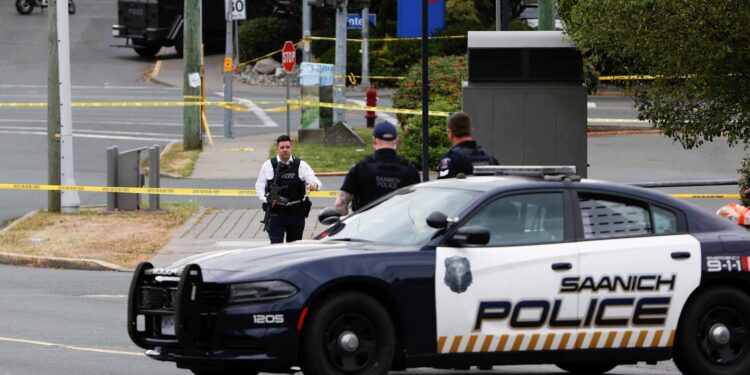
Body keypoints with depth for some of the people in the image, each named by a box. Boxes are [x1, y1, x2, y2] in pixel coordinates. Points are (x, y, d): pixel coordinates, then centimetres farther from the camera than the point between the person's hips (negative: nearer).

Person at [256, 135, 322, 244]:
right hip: (276, 212, -1)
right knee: (276, 244, -10)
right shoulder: (268, 166, 5)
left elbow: (315, 181, -2)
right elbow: (259, 186, 9)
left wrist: (314, 185, -28)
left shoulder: (301, 165, 5)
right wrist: (266, 200, -10)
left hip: (296, 213, 1)